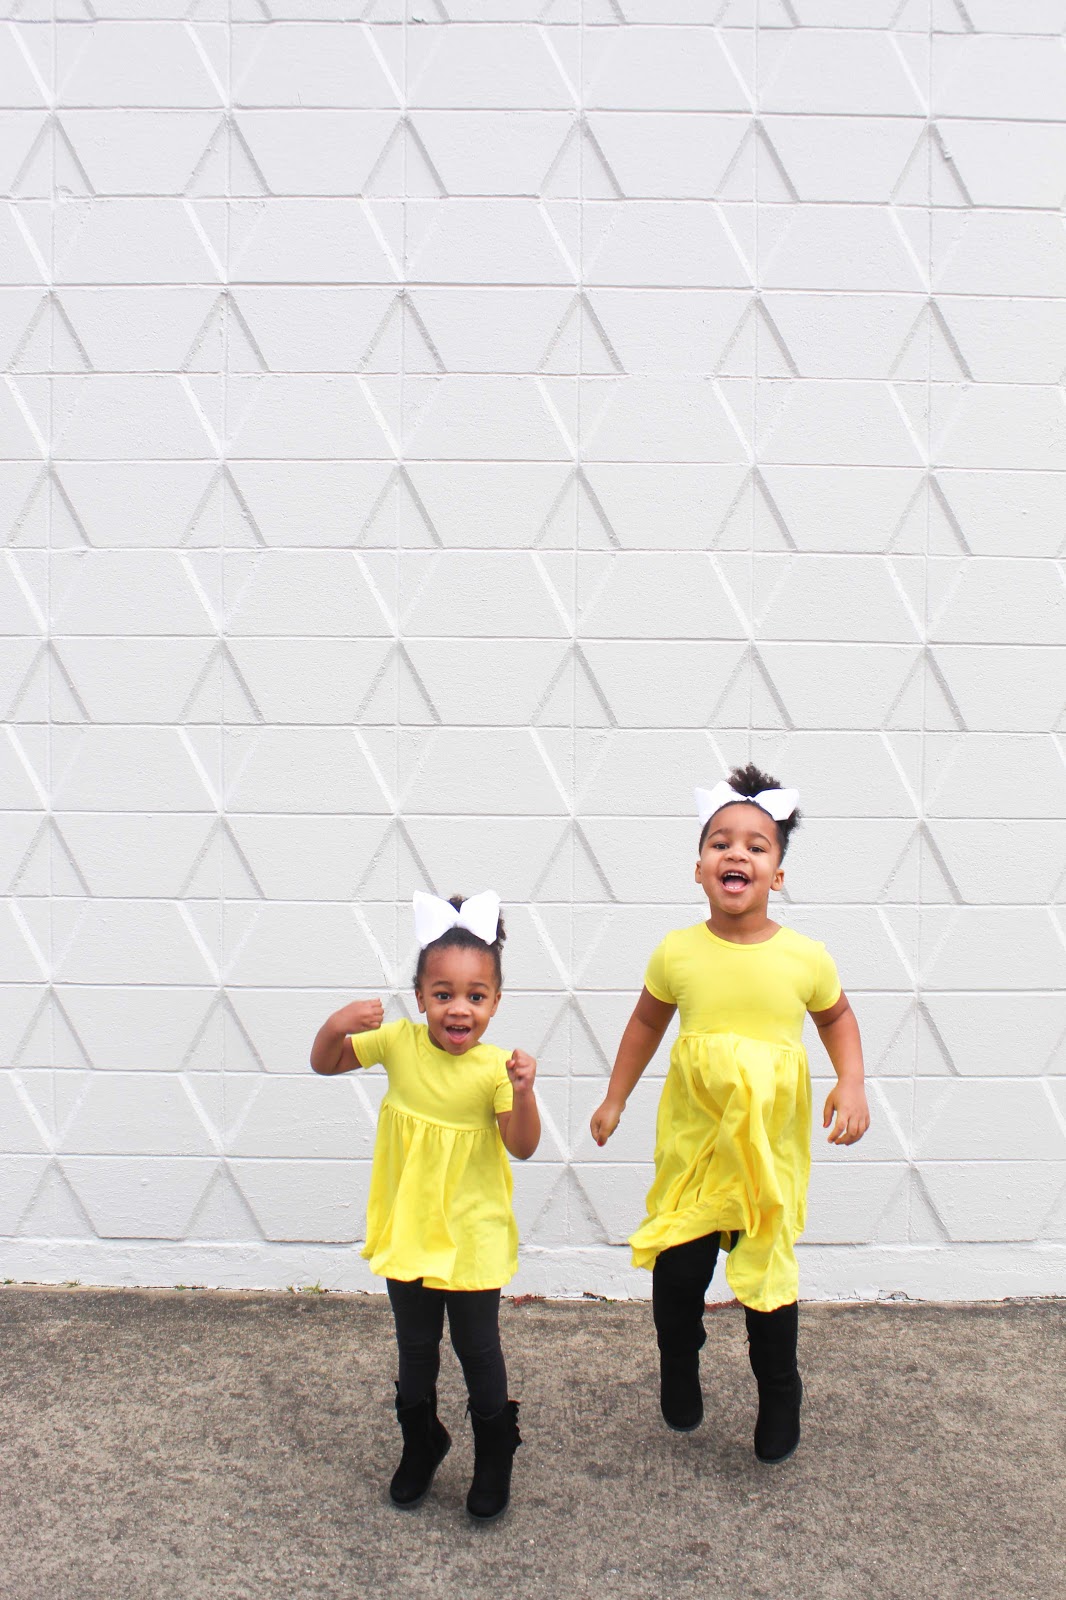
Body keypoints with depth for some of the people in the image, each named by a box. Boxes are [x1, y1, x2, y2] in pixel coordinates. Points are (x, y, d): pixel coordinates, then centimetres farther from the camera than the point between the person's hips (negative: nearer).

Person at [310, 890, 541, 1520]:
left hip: (472, 1238, -3)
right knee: (416, 1351, 20)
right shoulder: (399, 1042, -12)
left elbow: (523, 1147, -23)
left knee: (478, 1350, 13)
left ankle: (495, 1456, 35)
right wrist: (336, 1025, -22)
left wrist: (523, 1092, -40)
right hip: (407, 1231, 3)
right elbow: (325, 1064, -1)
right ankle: (421, 1448, 44)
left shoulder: (494, 1066, -20)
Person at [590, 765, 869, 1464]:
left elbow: (838, 1017, 10)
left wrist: (852, 1084, -6)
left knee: (768, 1275, 8)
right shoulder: (678, 952, -9)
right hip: (691, 1140, 1)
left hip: (771, 1146, -1)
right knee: (678, 1272, 6)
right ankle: (680, 1380, 36)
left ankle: (780, 1395, 36)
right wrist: (615, 1100, 16)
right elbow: (647, 1023, 9)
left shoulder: (806, 957, -11)